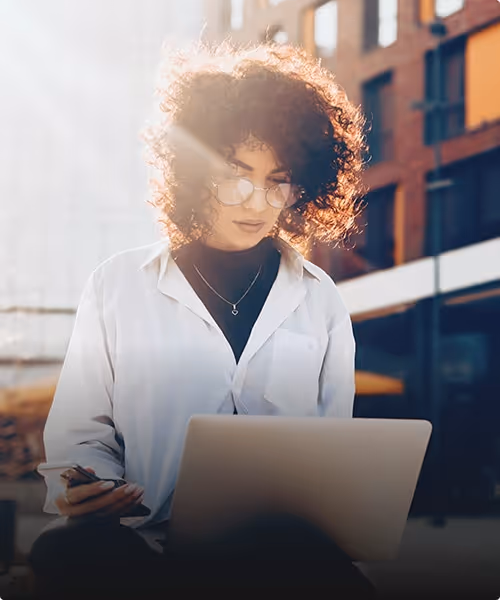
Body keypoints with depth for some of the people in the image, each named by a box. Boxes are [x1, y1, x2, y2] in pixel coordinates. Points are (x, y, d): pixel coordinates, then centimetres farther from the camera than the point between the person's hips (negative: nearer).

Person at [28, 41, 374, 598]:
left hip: (284, 540, -1)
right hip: (143, 541, 1)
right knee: (65, 552, -36)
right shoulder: (116, 286, 14)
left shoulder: (320, 301, 19)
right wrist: (85, 491, -11)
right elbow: (81, 434, 13)